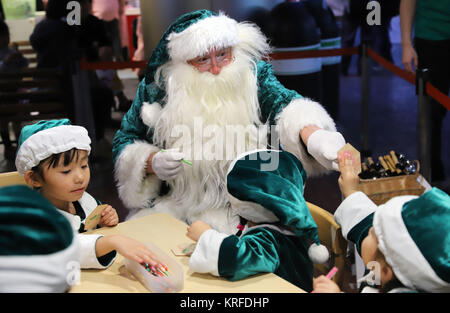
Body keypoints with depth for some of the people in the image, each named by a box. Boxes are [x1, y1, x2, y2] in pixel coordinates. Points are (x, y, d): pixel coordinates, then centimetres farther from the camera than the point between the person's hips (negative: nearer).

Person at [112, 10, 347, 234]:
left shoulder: (253, 75, -2)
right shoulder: (157, 87, -2)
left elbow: (284, 104, -21)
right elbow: (124, 143, 5)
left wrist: (312, 136, -44)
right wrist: (152, 163, -17)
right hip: (173, 207, 1)